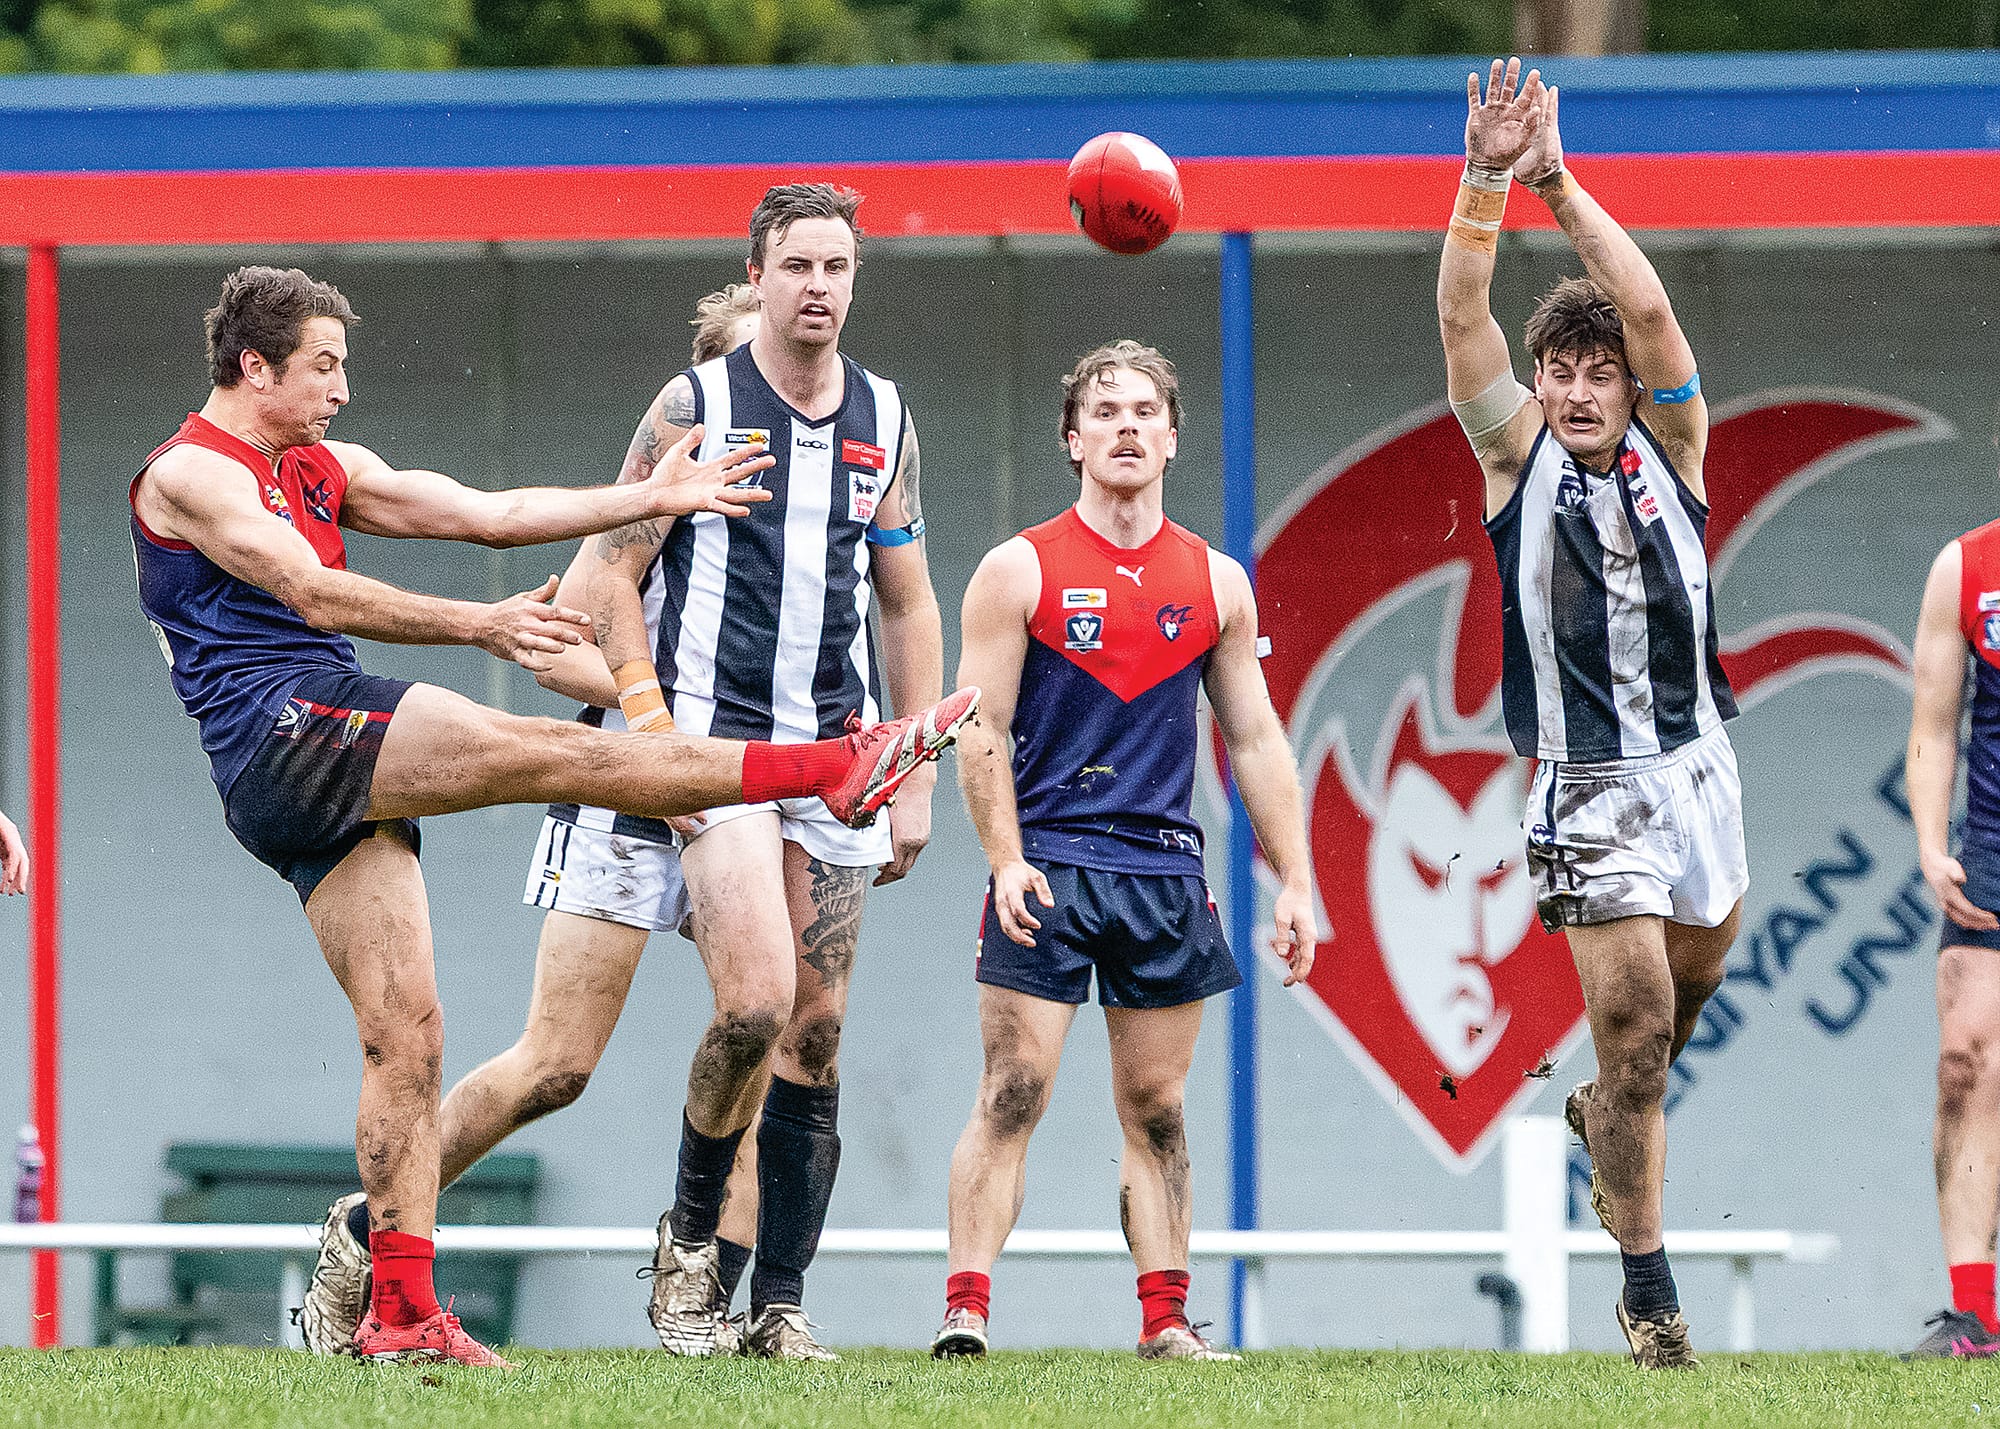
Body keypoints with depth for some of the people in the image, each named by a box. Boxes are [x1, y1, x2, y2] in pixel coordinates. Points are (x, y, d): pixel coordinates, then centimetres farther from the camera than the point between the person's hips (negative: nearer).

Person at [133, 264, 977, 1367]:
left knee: (404, 1031, 1)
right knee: (548, 752, -17)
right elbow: (314, 594, -13)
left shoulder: (321, 469, 23)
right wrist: (478, 626, -20)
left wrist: (650, 500, 13)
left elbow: (486, 512, 20)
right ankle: (836, 767, -19)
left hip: (339, 765, 9)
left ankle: (400, 1314, -2)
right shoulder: (190, 472, -2)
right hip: (280, 730, -9)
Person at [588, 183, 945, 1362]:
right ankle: (691, 1235, 3)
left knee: (816, 1033, 2)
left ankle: (781, 1303, 7)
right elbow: (612, 575, 0)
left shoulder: (885, 423, 11)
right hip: (717, 735, -4)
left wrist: (916, 780, 11)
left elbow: (911, 606, 17)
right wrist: (653, 740, -9)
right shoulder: (695, 407, -1)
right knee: (757, 1004, -19)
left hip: (839, 753, 4)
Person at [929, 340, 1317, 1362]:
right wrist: (1005, 858, -13)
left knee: (1156, 1112, 5)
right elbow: (982, 730, -2)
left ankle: (1165, 1318, 7)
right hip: (1047, 870, -3)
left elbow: (1255, 740, 14)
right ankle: (965, 1307, -12)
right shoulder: (1020, 571, 2)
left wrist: (1293, 879, 8)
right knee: (1013, 1094, -10)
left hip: (1165, 874, 3)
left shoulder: (1216, 582, 11)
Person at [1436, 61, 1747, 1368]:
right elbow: (1462, 317, -10)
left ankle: (1609, 1115, 47)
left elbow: (1651, 310, -10)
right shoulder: (1520, 459, 1)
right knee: (1636, 1020, -9)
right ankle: (1648, 1287, -1)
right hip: (1590, 790, -3)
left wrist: (1559, 182, -17)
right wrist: (1486, 183, -23)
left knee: (1695, 977, 15)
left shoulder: (1670, 451, 4)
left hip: (1696, 761, 3)